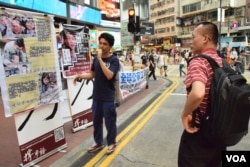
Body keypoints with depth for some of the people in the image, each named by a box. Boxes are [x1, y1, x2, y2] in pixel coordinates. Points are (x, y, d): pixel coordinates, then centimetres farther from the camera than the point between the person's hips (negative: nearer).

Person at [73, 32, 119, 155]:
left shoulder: (114, 60, -11)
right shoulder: (96, 59, 5)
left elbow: (109, 75, -26)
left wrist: (100, 59, -25)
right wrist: (79, 76, -1)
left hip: (108, 97, -5)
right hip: (96, 96, 6)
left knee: (110, 121, 8)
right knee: (96, 120, 16)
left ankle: (112, 143, 29)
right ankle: (98, 142, 35)